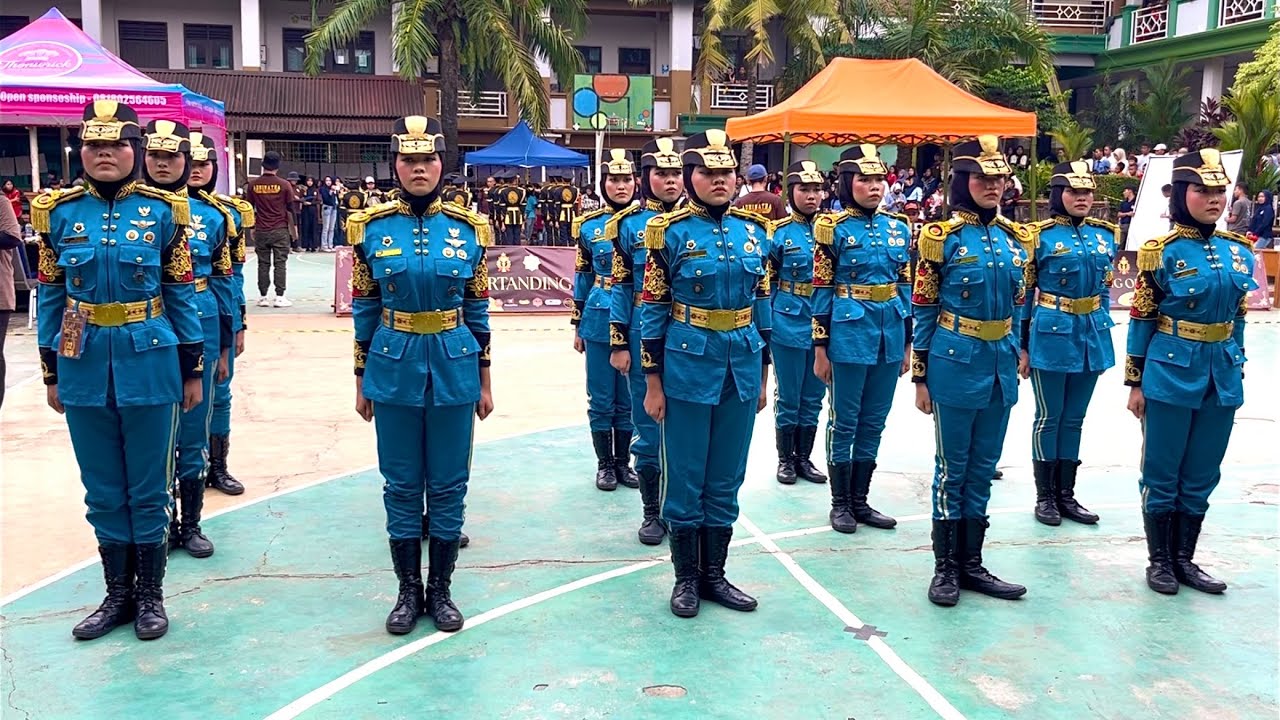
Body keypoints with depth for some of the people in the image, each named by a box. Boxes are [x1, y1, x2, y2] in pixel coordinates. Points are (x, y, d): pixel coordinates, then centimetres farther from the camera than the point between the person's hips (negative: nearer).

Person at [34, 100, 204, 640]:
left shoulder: (163, 210, -2)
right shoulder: (59, 212, 3)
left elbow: (181, 293, 1)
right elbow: (50, 297, 7)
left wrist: (192, 369, 1)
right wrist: (51, 373, 7)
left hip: (149, 366, -2)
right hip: (85, 368, 2)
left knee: (148, 488, 7)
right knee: (104, 490, 12)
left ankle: (150, 595, 22)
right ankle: (118, 594, 26)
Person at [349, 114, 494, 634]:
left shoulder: (468, 227, 0)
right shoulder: (372, 227, 0)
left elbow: (477, 310, 5)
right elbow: (364, 309, 5)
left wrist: (484, 381, 5)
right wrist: (362, 381, 5)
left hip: (454, 368, 0)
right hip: (394, 367, 0)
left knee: (449, 484, 8)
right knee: (402, 485, 9)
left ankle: (440, 590, 23)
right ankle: (409, 591, 23)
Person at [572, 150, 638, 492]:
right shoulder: (589, 226, 2)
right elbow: (583, 278, 7)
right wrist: (577, 325, 7)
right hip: (600, 321, 0)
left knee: (629, 397, 10)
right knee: (601, 397, 7)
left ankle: (623, 462, 24)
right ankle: (604, 463, 20)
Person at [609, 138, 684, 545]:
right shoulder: (629, 224, 1)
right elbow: (620, 287, 0)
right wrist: (618, 343, -4)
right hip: (644, 338, -1)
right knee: (647, 427, 8)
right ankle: (652, 513, 21)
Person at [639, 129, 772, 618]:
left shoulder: (754, 229, 6)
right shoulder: (670, 232, -7)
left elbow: (761, 303, 12)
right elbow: (652, 311, -6)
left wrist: (763, 375, 12)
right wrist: (653, 384, -7)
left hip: (741, 367, 4)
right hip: (688, 367, -4)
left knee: (726, 478, 12)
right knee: (685, 478, 6)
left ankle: (714, 574, 26)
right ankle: (686, 577, 21)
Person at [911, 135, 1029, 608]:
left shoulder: (1015, 237, 8)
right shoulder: (941, 237, -7)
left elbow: (1018, 306, 15)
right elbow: (923, 310, -6)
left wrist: (1016, 360, 14)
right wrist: (920, 377, -7)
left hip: (1001, 367, 5)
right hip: (956, 364, -5)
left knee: (983, 469, 12)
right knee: (952, 469, 4)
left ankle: (971, 563, 23)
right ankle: (946, 567, 15)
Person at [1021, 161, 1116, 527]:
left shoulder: (1106, 234, 8)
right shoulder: (1040, 235, -7)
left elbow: (1105, 288, 16)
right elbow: (1023, 294, -5)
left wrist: (1101, 332, 14)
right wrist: (1021, 347, -6)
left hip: (1092, 336, 5)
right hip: (1052, 334, -5)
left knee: (1074, 417, 12)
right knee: (1050, 417, 4)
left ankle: (1066, 494, 21)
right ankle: (1045, 495, 14)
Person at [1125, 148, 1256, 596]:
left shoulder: (1239, 250, 6)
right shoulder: (1163, 252, -8)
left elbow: (1237, 317, 15)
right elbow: (1141, 320, -6)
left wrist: (1236, 370, 15)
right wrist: (1135, 382, -6)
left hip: (1222, 379, 5)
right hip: (1171, 375, -5)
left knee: (1201, 476, 12)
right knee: (1162, 474, 6)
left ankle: (1185, 560, 25)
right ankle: (1159, 561, 19)